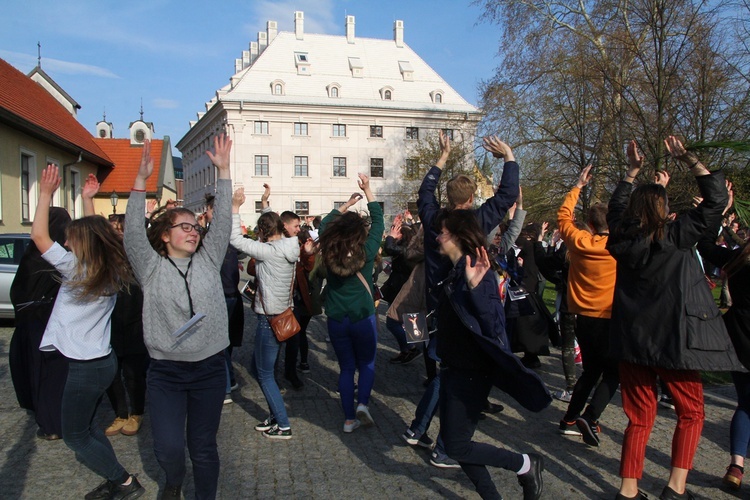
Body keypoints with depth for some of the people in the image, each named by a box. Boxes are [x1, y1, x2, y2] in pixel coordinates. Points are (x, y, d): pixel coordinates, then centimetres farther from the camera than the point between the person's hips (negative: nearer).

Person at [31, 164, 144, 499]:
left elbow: (39, 236, -15)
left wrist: (46, 193, -10)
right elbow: (91, 230, 17)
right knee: (83, 428, 22)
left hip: (86, 366, -8)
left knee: (75, 436, 7)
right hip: (101, 359, 8)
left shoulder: (77, 269, -19)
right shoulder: (112, 272, 1)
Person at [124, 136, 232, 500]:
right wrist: (141, 181, -22)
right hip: (166, 373, -2)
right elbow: (133, 233, -13)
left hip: (210, 368, 2)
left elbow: (222, 222, 1)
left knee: (204, 445, 10)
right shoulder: (151, 266, 0)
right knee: (168, 447, -6)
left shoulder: (208, 260, 6)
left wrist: (223, 171, -5)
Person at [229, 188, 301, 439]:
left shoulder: (270, 251, -19)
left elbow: (235, 239, -19)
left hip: (271, 319, -9)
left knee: (265, 374, 4)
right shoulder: (288, 249, 4)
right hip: (282, 315, 9)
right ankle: (276, 415, 29)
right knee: (257, 367, 21)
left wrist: (235, 207, -15)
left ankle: (283, 426, 12)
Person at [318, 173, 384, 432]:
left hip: (336, 320, 3)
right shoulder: (366, 252, -13)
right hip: (363, 318, -2)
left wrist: (347, 204, 18)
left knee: (346, 367, 14)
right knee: (367, 363, 17)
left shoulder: (329, 253, -6)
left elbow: (325, 223, 12)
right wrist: (367, 190, 5)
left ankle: (349, 418, 17)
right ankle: (362, 402, -4)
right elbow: (378, 221, 0)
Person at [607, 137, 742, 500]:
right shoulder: (676, 236, -12)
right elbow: (716, 198, -5)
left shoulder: (621, 238, -1)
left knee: (639, 418, 13)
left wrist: (632, 170, 24)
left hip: (631, 340, 4)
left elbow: (616, 208, 20)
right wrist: (686, 158, -1)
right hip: (674, 338, -4)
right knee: (691, 413, 16)